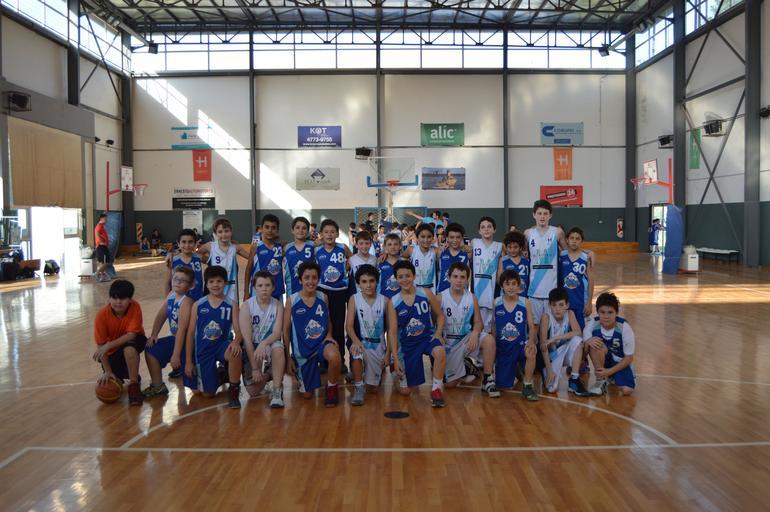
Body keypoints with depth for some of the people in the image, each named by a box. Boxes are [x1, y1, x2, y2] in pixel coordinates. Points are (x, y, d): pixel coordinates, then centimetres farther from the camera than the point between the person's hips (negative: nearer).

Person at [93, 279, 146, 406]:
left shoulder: (135, 307, -24)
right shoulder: (102, 315, -21)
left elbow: (131, 335, -27)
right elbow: (100, 345, -17)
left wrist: (108, 345, -37)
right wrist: (107, 371, -20)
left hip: (133, 342, -2)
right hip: (113, 351, 2)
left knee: (129, 348, -37)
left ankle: (134, 385, -22)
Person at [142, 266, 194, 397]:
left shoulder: (186, 301, -25)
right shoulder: (171, 295, 1)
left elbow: (182, 329, -27)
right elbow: (160, 315, 10)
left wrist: (176, 355, -28)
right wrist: (153, 335, 0)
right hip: (175, 338, 9)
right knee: (151, 350, 8)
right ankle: (157, 386, 18)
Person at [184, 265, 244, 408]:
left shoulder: (232, 305, -4)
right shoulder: (198, 305, -1)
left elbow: (238, 330, -9)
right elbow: (190, 333, 2)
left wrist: (236, 341, -34)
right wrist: (188, 361, -1)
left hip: (222, 344, -2)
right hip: (203, 349, 2)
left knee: (235, 352, -39)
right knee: (207, 393, 1)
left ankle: (234, 389, -16)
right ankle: (217, 375, 37)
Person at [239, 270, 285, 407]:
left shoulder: (278, 305, -6)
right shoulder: (246, 306, -11)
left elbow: (277, 333, -16)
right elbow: (247, 338, -15)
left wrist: (264, 344, -38)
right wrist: (255, 367, -19)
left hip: (270, 345, 0)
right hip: (252, 348, 0)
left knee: (278, 347, -37)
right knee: (253, 391, -7)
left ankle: (277, 392, -26)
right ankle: (267, 374, 27)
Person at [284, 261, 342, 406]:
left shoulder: (323, 298, -1)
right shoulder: (292, 300, -7)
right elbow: (286, 330, -1)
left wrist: (329, 335, -8)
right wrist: (288, 357, -2)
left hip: (322, 342, 0)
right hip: (302, 349, 0)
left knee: (334, 356, -38)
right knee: (307, 394, 8)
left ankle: (331, 388, -7)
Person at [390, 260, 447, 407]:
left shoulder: (426, 294, -6)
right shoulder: (393, 302, -6)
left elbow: (440, 315, 7)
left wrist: (438, 333, -11)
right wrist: (396, 359, -7)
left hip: (428, 336, -1)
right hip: (407, 343, 1)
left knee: (440, 352, -38)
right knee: (405, 391, 3)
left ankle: (436, 389, -15)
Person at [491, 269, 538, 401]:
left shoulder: (525, 302, -6)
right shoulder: (496, 303, -4)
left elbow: (531, 326, -7)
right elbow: (493, 326, 5)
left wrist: (531, 341, -25)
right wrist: (493, 345, 0)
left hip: (520, 344, -2)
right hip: (503, 347, 2)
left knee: (531, 352, -38)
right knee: (502, 383, 7)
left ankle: (527, 386, -15)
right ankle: (514, 370, 42)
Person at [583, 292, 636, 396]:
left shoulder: (624, 328, -21)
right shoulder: (593, 324, -19)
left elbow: (629, 357, -14)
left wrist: (610, 371, -20)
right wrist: (588, 341, -43)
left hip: (620, 363, 0)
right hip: (603, 360, 0)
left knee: (627, 390, -25)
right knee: (595, 344, -32)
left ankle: (612, 377, 11)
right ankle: (601, 380, -14)